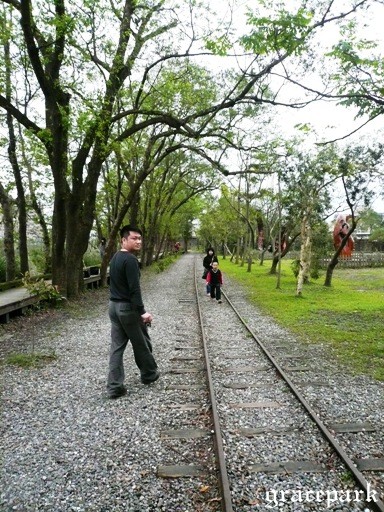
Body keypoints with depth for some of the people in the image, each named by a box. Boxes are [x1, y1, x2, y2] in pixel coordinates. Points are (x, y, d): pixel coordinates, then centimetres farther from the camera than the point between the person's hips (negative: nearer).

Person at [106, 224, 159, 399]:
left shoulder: (115, 258, 12)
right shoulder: (130, 259, -19)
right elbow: (134, 289, -24)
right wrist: (142, 311, -24)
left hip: (114, 306, 9)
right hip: (128, 308, -9)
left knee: (116, 346, 8)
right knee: (141, 344, 11)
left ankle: (114, 386, 10)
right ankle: (149, 374, 31)